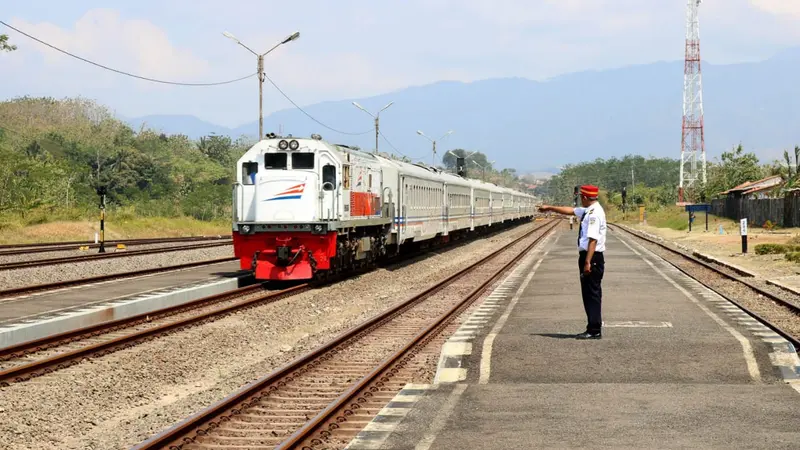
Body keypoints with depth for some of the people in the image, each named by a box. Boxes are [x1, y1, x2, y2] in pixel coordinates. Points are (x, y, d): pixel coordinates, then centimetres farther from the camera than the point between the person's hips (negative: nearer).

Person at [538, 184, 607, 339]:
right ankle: (593, 329, 18)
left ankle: (594, 331, -3)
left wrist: (588, 262, -28)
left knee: (592, 293, -6)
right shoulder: (588, 211, 12)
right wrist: (549, 208, 36)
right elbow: (570, 210, 29)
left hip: (592, 257, -10)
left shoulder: (594, 214, -19)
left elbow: (593, 239, -25)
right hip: (587, 256, 10)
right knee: (589, 293, 13)